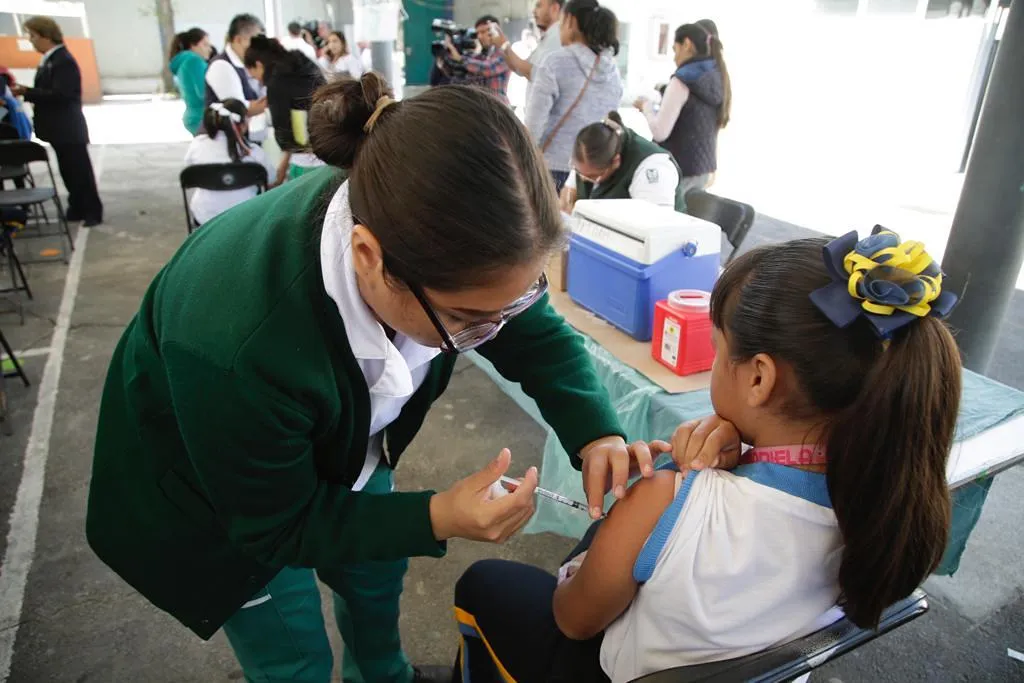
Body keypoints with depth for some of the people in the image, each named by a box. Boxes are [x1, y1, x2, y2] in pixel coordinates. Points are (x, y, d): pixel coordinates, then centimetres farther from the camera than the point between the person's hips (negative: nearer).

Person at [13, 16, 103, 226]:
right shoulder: (49, 60, 13)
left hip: (69, 129, -9)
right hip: (60, 128, 9)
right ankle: (78, 208, 22)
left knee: (80, 171, -1)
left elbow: (60, 95, -24)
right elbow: (48, 91, 17)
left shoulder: (64, 61, -16)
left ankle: (93, 212, 7)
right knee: (68, 172, 14)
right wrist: (26, 92, 2)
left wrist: (26, 92, -20)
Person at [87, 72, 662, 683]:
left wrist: (598, 433, -30)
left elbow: (536, 332, -14)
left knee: (378, 571, 24)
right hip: (226, 498, -4)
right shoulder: (234, 347, -44)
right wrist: (434, 518, -37)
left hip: (335, 448, 5)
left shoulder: (430, 233, -30)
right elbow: (275, 527, -26)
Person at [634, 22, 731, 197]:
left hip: (678, 169, -8)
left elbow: (659, 132, -18)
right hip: (704, 169, 8)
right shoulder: (719, 79, 9)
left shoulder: (683, 79, -14)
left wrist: (646, 106, -1)